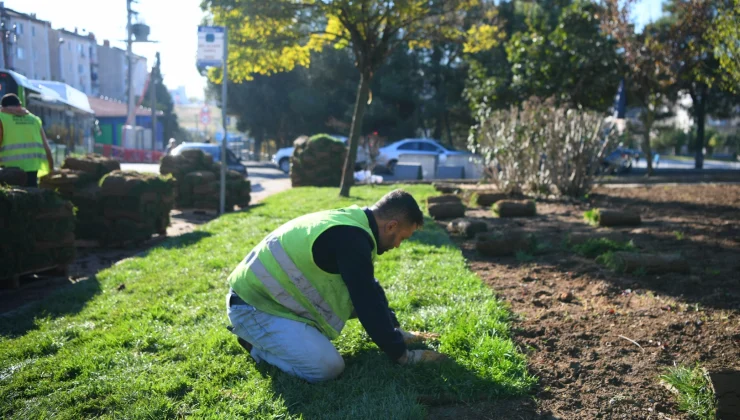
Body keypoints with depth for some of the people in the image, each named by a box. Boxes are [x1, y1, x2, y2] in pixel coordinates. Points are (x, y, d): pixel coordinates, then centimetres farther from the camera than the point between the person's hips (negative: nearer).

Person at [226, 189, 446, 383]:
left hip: (269, 294, 10)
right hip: (253, 307, -10)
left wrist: (395, 332, 18)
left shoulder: (349, 222, 7)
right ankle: (256, 344, 1)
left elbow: (369, 289, 17)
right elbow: (369, 305, -21)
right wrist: (402, 354, -9)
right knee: (328, 366, -21)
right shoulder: (350, 239, -24)